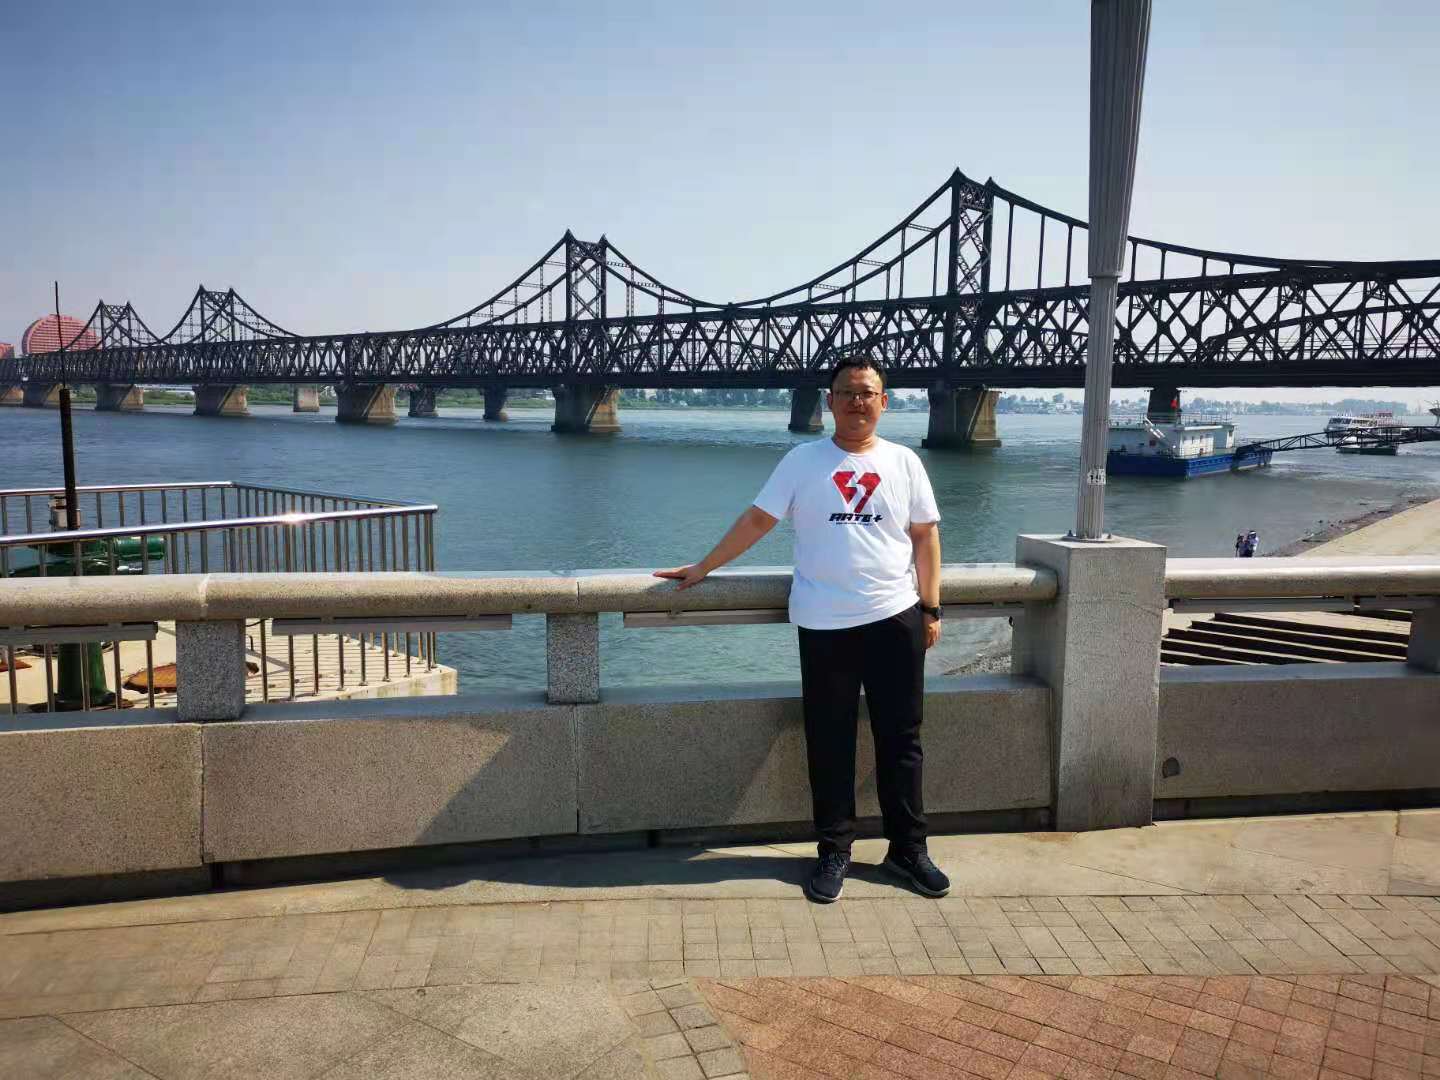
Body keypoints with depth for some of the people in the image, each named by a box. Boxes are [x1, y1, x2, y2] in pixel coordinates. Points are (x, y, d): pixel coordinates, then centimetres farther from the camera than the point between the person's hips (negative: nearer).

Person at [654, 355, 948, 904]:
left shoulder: (903, 461, 7)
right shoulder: (803, 460, 3)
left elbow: (925, 535, 8)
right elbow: (757, 519, 3)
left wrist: (931, 608, 3)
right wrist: (702, 568, 1)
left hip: (895, 618, 1)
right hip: (824, 625, -1)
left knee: (900, 739, 8)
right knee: (828, 744, 6)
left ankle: (908, 848, 22)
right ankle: (834, 852, 20)